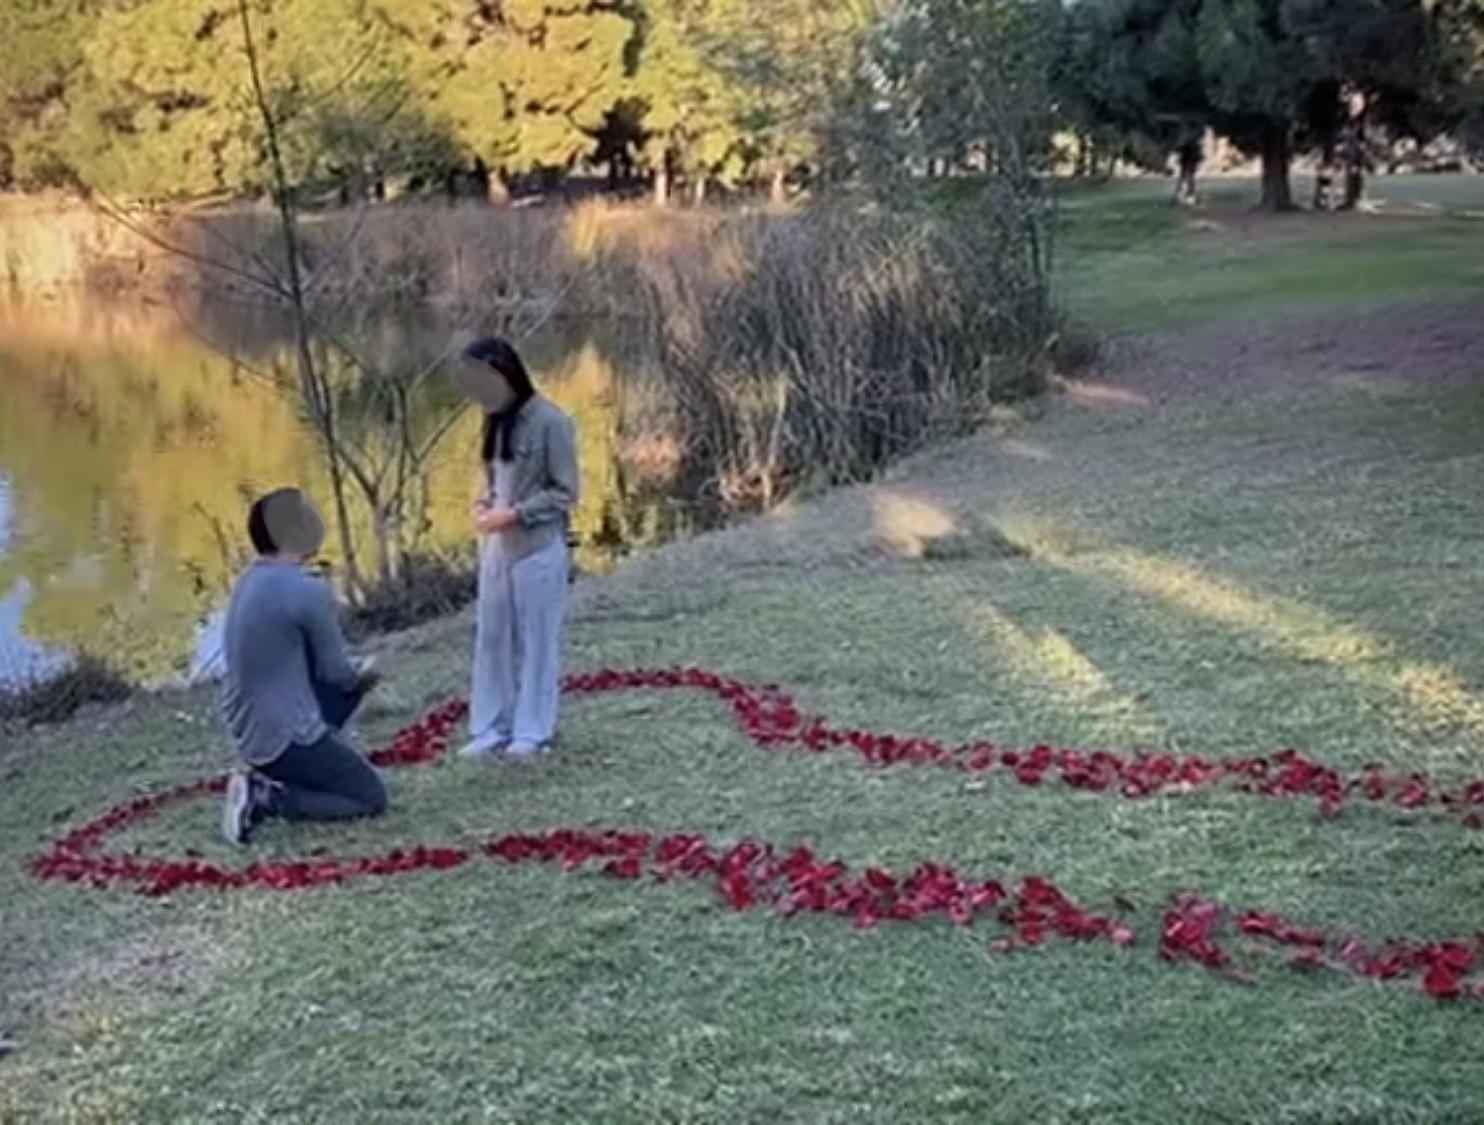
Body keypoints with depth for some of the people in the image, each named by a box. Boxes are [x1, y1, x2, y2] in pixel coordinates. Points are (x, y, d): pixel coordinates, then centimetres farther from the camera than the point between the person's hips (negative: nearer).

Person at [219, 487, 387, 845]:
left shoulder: (250, 580, 7)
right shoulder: (308, 591, -20)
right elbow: (337, 673, -9)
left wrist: (358, 670, 16)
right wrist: (364, 671, 13)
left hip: (249, 729, 9)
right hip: (285, 735, -9)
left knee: (356, 677, 23)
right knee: (371, 797, 7)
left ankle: (278, 770, 17)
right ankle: (265, 796, -7)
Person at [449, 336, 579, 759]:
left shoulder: (550, 422, -13)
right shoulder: (496, 420, 8)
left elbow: (565, 492, -12)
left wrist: (514, 513, -18)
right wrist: (482, 504, -2)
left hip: (538, 548, -7)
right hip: (496, 547, 7)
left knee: (536, 641, 3)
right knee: (492, 639, 10)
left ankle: (533, 732, 11)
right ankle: (491, 728, 18)